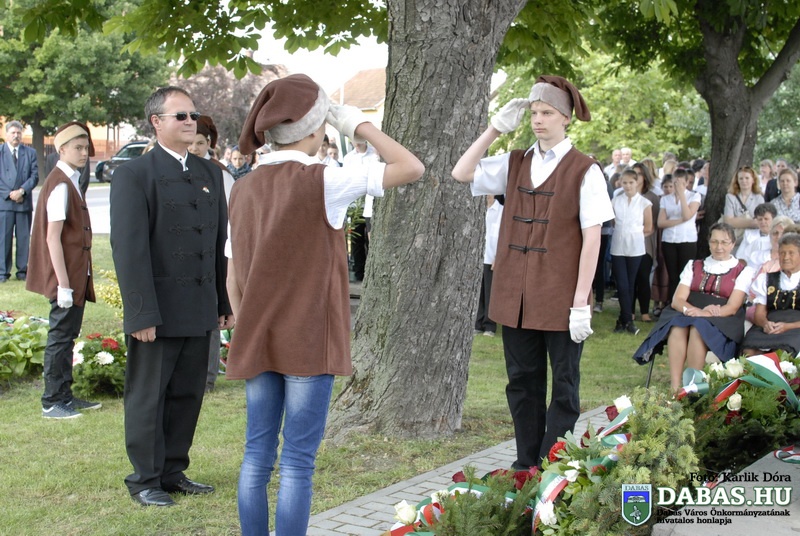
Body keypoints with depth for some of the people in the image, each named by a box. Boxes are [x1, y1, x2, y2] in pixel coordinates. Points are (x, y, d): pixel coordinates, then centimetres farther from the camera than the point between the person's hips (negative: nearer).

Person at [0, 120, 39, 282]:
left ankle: (23, 271, 10)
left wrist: (22, 191, -12)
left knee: (24, 238, 4)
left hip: (25, 202, 2)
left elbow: (35, 176, 3)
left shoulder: (30, 152, 10)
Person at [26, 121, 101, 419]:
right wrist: (63, 284, -22)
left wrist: (77, 280, 16)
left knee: (67, 335, 15)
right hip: (65, 276, -9)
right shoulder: (60, 185, -17)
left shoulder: (70, 182, 12)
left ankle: (65, 395, 24)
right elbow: (53, 239, -21)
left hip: (76, 276, 9)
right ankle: (52, 402, 7)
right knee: (60, 336, -2)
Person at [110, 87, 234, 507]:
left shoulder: (209, 173, 12)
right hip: (156, 312, -6)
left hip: (199, 311, 6)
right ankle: (145, 480, 18)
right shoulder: (134, 174, -7)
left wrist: (225, 303, 10)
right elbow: (129, 248, -13)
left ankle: (173, 471, 26)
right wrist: (141, 313, -18)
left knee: (187, 394, 12)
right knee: (147, 397, 6)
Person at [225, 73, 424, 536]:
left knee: (257, 456, 11)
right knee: (298, 462, 0)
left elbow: (233, 279, 11)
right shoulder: (322, 182, -12)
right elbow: (412, 169, -12)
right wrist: (360, 125, -3)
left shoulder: (244, 189, 6)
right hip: (308, 343, -6)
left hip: (257, 343, 6)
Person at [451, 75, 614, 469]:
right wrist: (496, 128, -1)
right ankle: (526, 465, 22)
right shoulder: (514, 164, 10)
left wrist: (581, 302, -15)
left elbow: (591, 238, -10)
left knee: (563, 384, 4)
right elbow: (461, 173, 2)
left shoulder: (584, 170, -6)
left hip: (560, 298, -5)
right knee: (522, 381, 11)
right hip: (516, 295, 5)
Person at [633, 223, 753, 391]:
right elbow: (678, 299, 6)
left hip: (722, 323, -2)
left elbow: (732, 307, -4)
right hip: (687, 316, 2)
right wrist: (691, 310, -19)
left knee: (698, 328, -36)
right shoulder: (694, 266, 20)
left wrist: (704, 314, -23)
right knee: (677, 326, -33)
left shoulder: (742, 272, 10)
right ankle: (675, 387, -40)